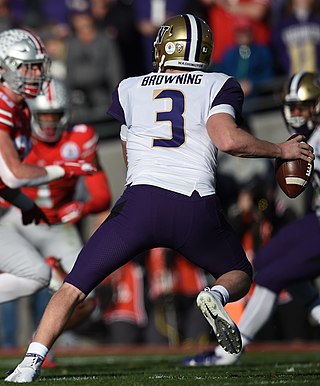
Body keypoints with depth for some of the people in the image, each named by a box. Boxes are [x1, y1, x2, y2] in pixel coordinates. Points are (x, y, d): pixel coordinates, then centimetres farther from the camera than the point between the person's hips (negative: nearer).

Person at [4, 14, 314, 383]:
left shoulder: (129, 89, 19)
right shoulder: (218, 86, 10)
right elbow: (229, 140, -6)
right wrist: (282, 150, 8)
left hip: (141, 201, 1)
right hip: (197, 208, 0)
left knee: (73, 287, 10)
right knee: (239, 276, 24)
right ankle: (216, 296, -11)